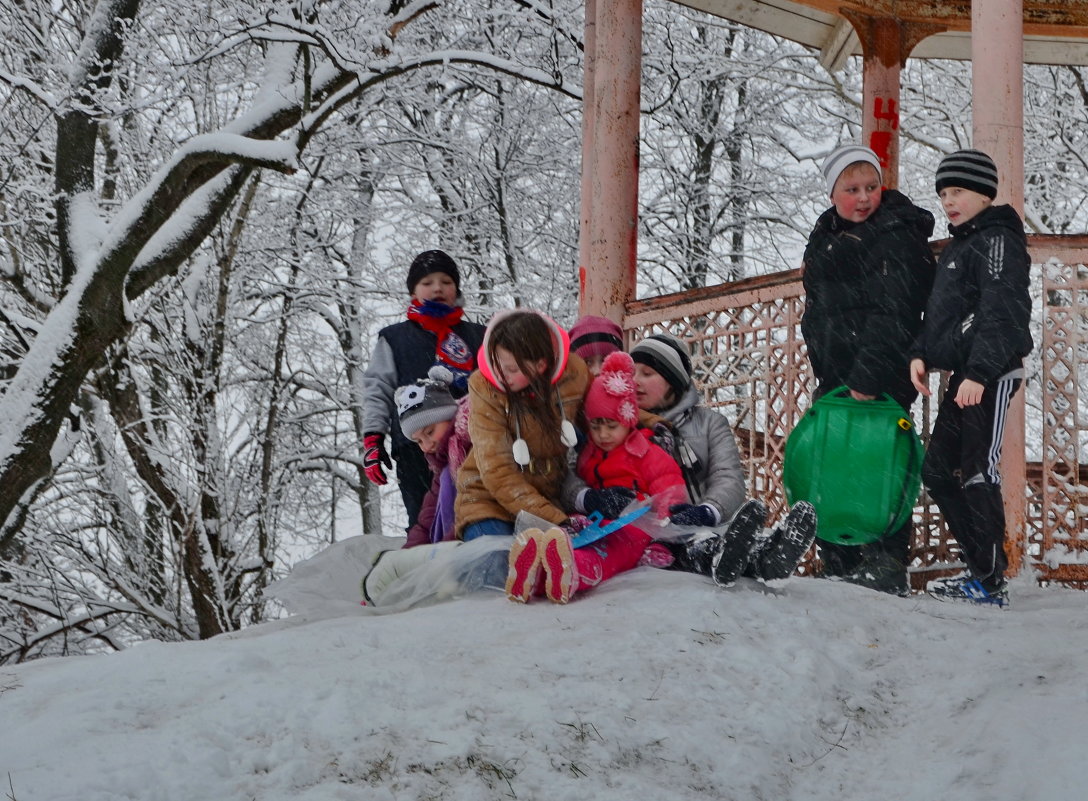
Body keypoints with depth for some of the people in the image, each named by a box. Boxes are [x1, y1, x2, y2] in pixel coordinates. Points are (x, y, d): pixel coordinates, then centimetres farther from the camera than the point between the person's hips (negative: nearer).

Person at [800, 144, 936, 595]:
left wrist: (869, 377, -23)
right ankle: (841, 569, 16)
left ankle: (886, 572, -8)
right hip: (835, 377, 9)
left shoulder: (897, 236, -11)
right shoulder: (828, 234, 18)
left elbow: (896, 317, -18)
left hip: (879, 381, -9)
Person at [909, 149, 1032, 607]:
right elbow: (939, 314, 25)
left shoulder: (997, 241, -9)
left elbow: (1002, 313, -19)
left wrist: (979, 373, -26)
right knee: (937, 470, 12)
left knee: (978, 473, -12)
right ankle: (981, 567, 18)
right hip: (963, 375, 10)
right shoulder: (956, 248, 21)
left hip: (992, 375, -10)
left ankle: (991, 584, -9)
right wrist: (921, 353, 8)